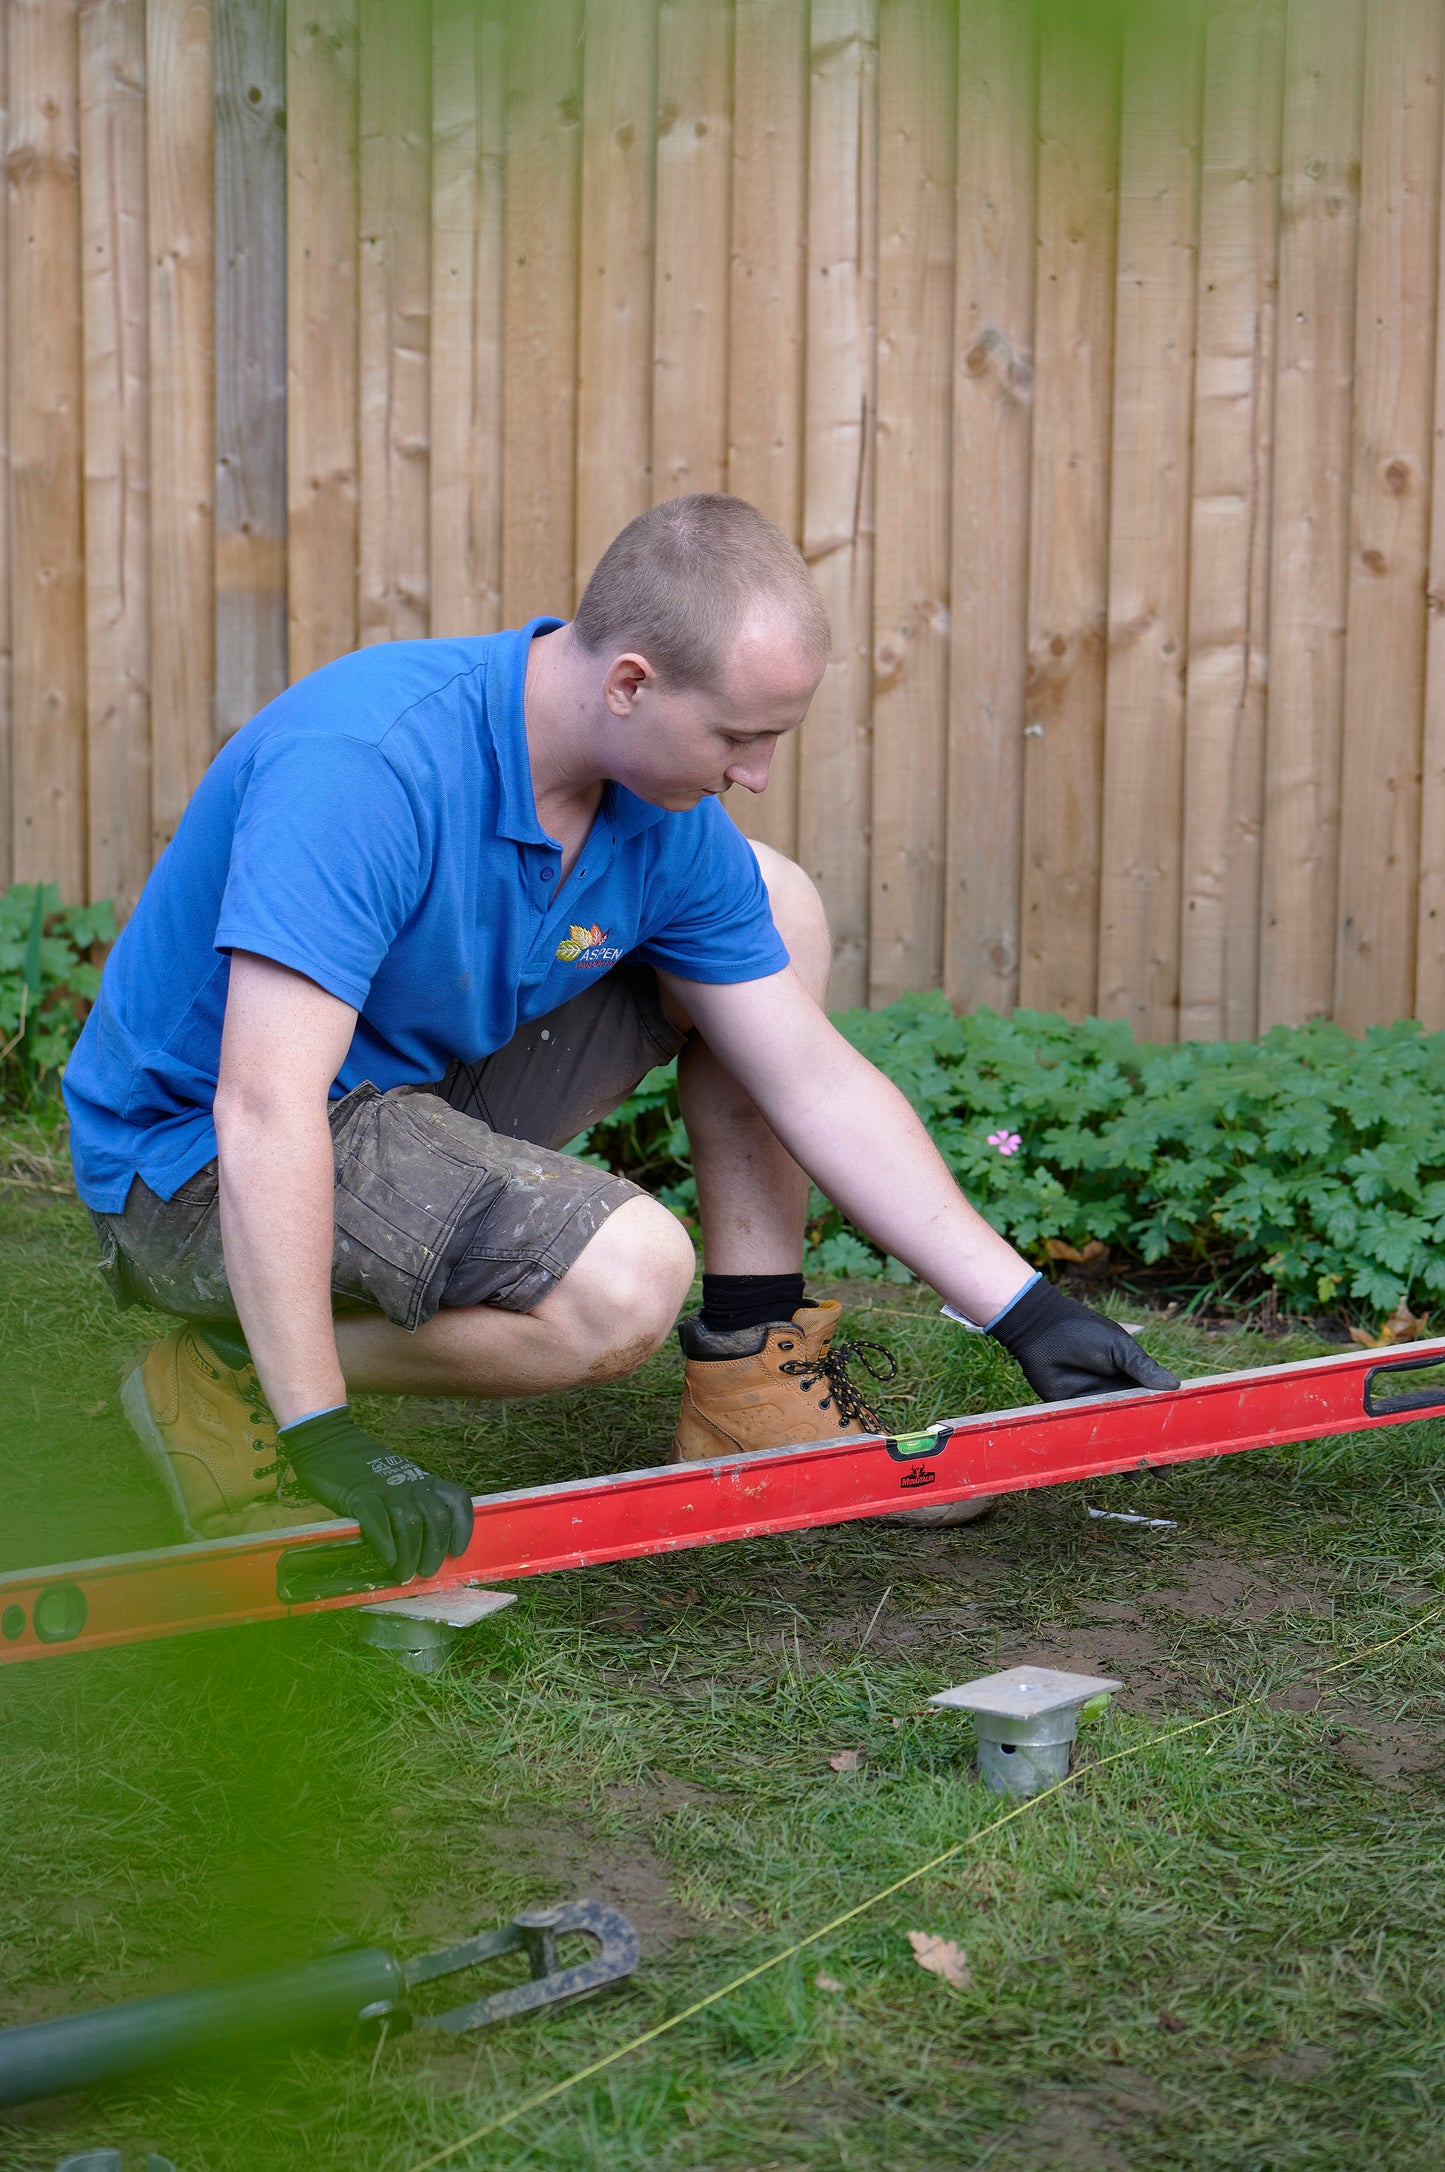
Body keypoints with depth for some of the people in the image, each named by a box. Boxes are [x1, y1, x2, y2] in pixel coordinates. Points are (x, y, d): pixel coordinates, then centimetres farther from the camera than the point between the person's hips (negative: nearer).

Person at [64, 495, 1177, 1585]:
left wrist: (1025, 1310, -2)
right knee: (627, 1276, -31)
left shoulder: (670, 825, -7)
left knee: (778, 908, 5)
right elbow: (265, 1111, -38)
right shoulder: (366, 763, -32)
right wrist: (321, 1435, -40)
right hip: (197, 1161, -8)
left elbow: (815, 1080, 1)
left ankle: (754, 1382, 9)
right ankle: (227, 1379, -10)